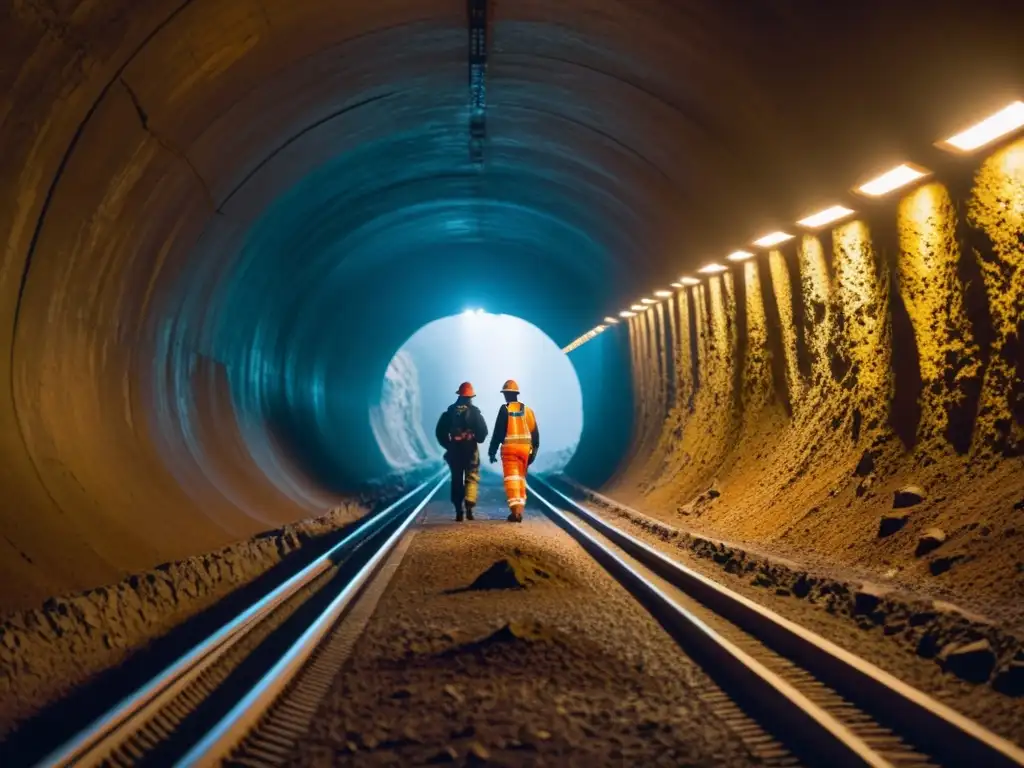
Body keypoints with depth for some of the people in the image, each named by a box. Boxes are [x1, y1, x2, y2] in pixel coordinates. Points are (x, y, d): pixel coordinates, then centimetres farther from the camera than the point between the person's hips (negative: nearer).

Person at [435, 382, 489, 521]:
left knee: (456, 479, 9)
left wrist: (447, 445, 12)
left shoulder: (450, 411, 3)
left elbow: (440, 431, 2)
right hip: (471, 449, -2)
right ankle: (469, 506, -15)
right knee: (472, 478, 5)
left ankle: (459, 511, 8)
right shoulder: (474, 411, -5)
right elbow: (483, 431, -9)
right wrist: (478, 439, 11)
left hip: (454, 449, 2)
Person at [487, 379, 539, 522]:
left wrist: (492, 452, 0)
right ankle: (520, 508, 13)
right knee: (521, 478, 14)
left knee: (511, 479, -5)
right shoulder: (527, 409, 10)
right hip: (525, 447, 4)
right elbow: (535, 433, 9)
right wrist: (534, 451, 15)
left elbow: (498, 432, -6)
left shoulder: (505, 409, -4)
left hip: (510, 447, -4)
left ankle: (515, 510, -13)